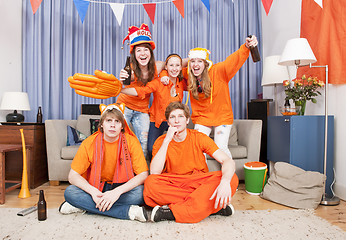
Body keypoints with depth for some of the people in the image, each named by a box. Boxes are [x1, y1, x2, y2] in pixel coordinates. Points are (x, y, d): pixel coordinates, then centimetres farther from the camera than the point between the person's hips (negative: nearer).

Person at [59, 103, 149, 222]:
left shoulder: (131, 141, -14)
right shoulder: (89, 143, -11)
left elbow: (143, 175, -18)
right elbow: (73, 176, -11)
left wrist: (117, 191, -31)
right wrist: (93, 192, -28)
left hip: (123, 188, 0)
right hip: (97, 188, 1)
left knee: (140, 192, -31)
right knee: (70, 192, -24)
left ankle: (85, 205, -19)